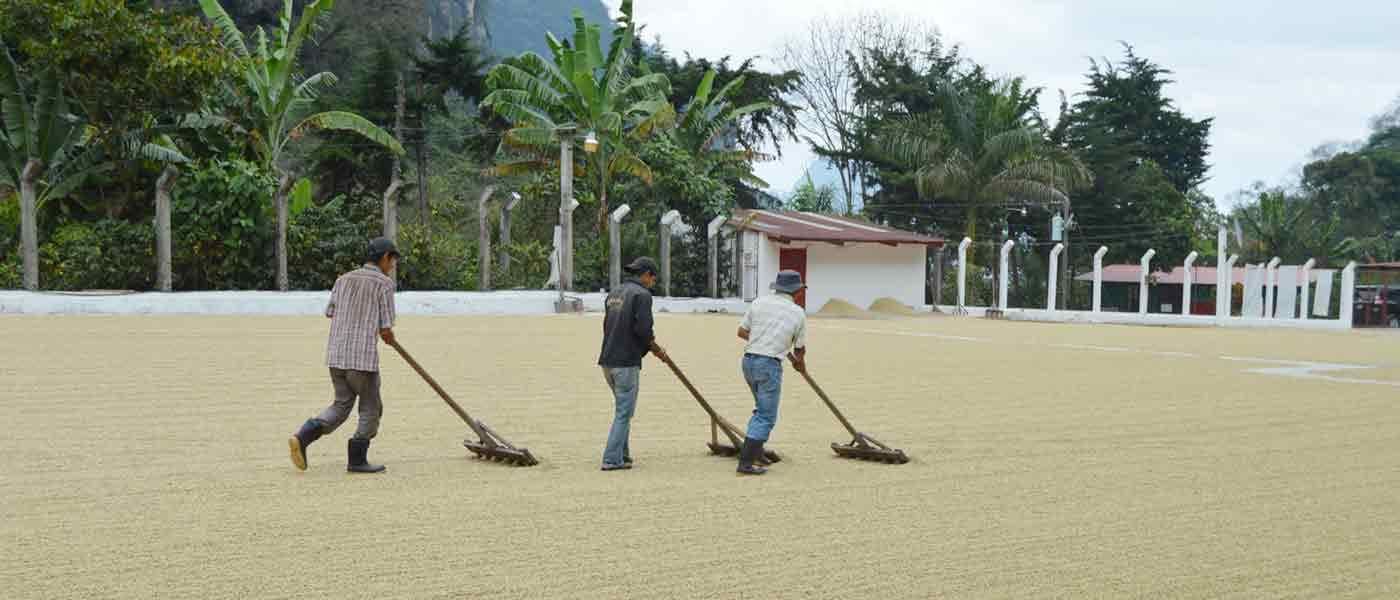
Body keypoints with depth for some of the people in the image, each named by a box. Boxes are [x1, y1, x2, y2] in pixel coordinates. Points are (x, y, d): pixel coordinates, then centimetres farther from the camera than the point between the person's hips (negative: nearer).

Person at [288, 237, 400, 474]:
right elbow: (386, 331, -7)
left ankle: (303, 437, -1)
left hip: (335, 354, 6)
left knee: (341, 406, 17)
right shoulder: (384, 283, -5)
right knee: (371, 410, 10)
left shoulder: (344, 279, 13)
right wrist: (389, 338, 15)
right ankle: (357, 460, 11)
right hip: (363, 357, -6)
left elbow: (330, 314, 22)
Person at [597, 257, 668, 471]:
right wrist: (656, 349, 0)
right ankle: (612, 459, -3)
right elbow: (643, 328, -19)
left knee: (623, 408, 20)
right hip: (626, 362, -8)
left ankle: (622, 454, 24)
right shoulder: (641, 294, -10)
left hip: (608, 360, 8)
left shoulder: (615, 293, 15)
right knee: (624, 412, -2)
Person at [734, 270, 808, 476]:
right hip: (769, 364, -5)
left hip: (749, 360, 5)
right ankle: (745, 463, -7)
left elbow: (741, 331, 11)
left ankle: (754, 449, 24)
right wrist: (800, 363, 31)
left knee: (763, 408, 26)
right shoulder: (798, 313, -1)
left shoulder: (759, 302, 4)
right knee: (766, 417, 0)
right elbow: (800, 349, 9)